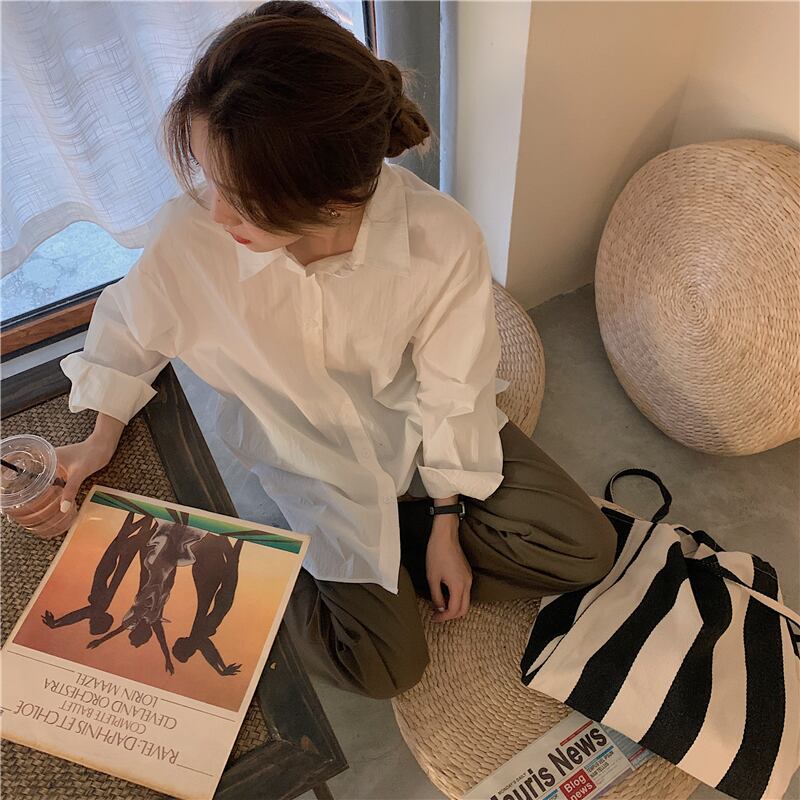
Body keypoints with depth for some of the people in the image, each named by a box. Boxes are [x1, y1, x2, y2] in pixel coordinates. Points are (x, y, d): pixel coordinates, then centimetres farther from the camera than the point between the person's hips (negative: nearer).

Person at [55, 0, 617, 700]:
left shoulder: (442, 239, -30)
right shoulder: (192, 235, -29)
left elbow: (450, 391, -14)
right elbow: (130, 327, -3)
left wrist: (445, 527, -5)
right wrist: (103, 437, -8)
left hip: (411, 425, 2)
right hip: (311, 460, -1)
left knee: (584, 549, 2)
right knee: (382, 666, -8)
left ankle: (391, 537, 10)